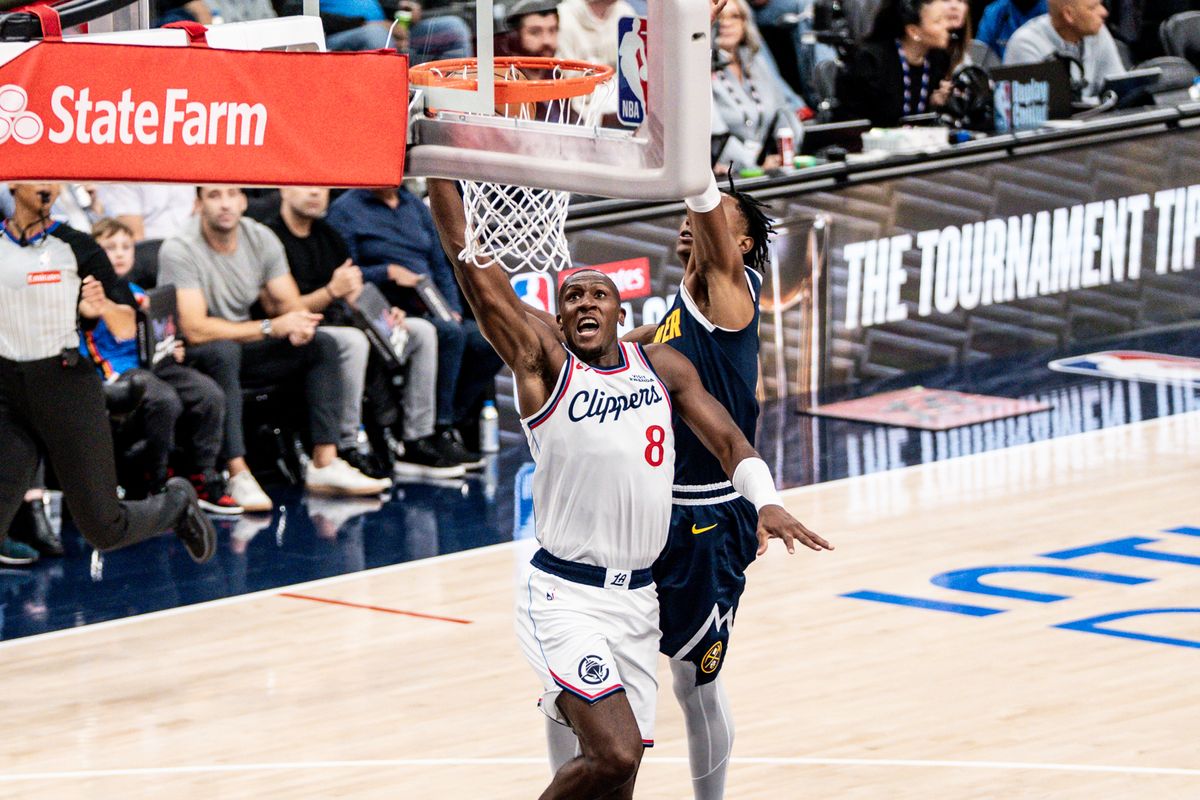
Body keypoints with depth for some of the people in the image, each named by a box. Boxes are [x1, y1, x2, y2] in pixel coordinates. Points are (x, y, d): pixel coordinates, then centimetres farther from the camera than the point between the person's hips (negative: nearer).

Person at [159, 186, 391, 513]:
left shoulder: (261, 239, 0)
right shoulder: (179, 250, -19)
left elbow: (291, 305, 3)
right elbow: (195, 330, -27)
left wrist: (300, 323, -23)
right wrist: (270, 328, -28)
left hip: (242, 352, 7)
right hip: (192, 360, -7)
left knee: (323, 344, -9)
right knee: (224, 350, -38)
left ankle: (325, 463, -15)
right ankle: (238, 475, -41)